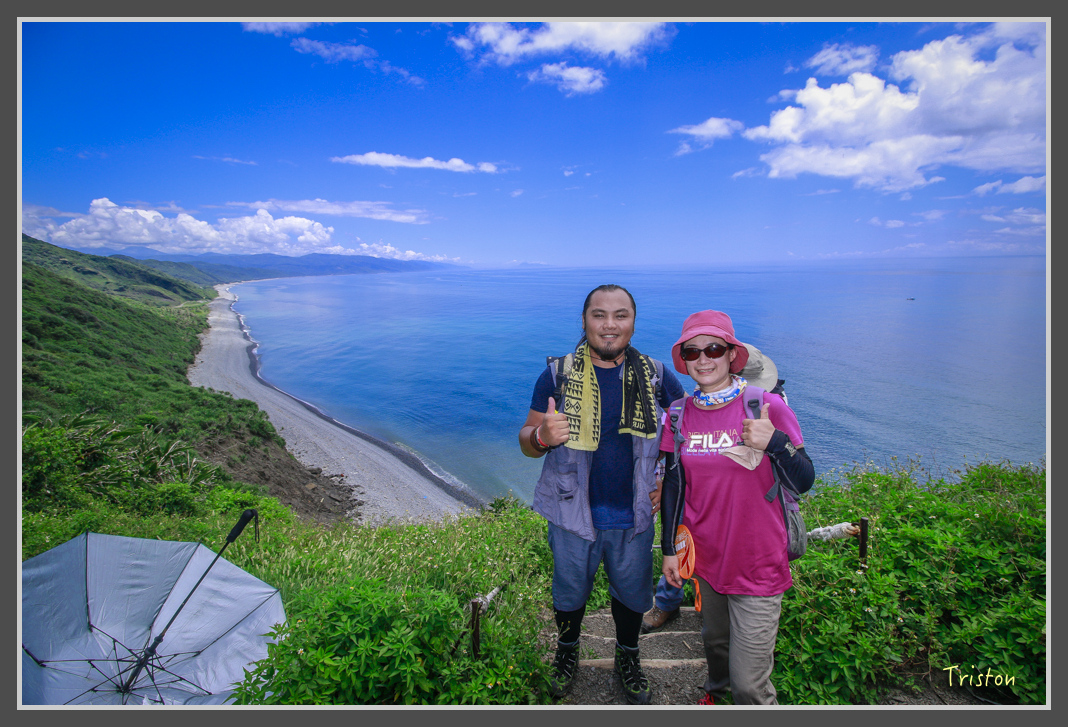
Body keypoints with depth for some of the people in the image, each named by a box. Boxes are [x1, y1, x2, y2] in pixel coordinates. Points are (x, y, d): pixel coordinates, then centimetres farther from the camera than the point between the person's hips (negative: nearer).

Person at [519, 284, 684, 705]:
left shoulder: (655, 377, -5)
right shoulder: (558, 376, -9)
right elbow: (526, 442, -5)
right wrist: (542, 436, -29)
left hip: (634, 517, 1)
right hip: (572, 514, -1)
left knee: (631, 593, 21)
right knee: (569, 592, 19)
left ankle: (628, 658, 49)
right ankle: (567, 651, 49)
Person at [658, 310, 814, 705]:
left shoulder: (767, 407, -13)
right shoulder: (680, 414, -3)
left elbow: (804, 482, -9)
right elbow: (673, 485, 5)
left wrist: (775, 443, -28)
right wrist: (669, 548, 7)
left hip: (757, 566, -3)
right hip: (704, 558, 4)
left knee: (750, 684, 1)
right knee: (714, 640, 27)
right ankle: (715, 690, 57)